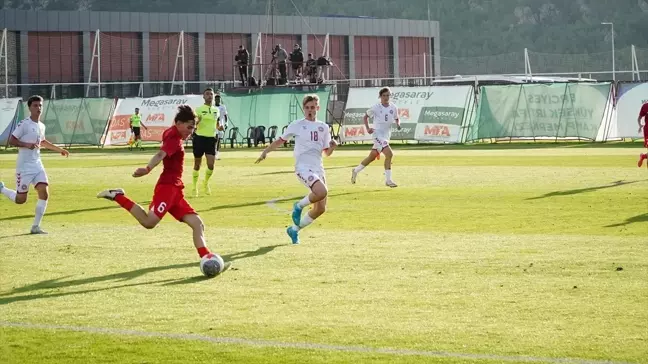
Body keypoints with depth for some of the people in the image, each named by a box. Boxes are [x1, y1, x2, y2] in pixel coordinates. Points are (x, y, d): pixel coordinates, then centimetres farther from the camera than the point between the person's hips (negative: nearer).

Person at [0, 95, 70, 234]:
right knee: (20, 200, -2)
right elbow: (11, 140, -13)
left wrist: (59, 149, 29)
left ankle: (36, 226, -1)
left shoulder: (41, 126, 11)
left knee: (44, 194, -9)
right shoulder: (24, 124, -11)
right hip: (24, 167, -6)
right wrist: (27, 145, -26)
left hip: (37, 165, 6)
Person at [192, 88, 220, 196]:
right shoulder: (198, 109, -5)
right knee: (197, 165, 5)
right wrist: (197, 122, -26)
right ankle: (195, 187, 19)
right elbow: (193, 126, -6)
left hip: (211, 139, 3)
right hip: (200, 138, -3)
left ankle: (206, 183, 22)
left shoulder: (216, 110, 8)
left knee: (211, 165, -6)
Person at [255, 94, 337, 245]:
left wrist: (332, 146, -4)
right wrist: (266, 151, 4)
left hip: (318, 169, 6)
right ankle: (299, 206, -4)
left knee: (320, 209, 3)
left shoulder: (323, 127, 13)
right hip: (303, 167, -6)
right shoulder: (297, 125, 2)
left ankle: (295, 229, 22)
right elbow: (281, 140, 13)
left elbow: (327, 152, 18)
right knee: (322, 192, -32)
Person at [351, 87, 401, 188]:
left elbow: (396, 119, 17)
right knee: (389, 154, -21)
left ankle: (356, 171, 37)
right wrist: (368, 128, -8)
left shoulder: (393, 108, 3)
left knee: (372, 157, 17)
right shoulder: (376, 108, -8)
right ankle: (388, 180, -14)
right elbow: (366, 116, 5)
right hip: (377, 133, -6)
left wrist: (398, 124, -6)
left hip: (386, 135, 6)